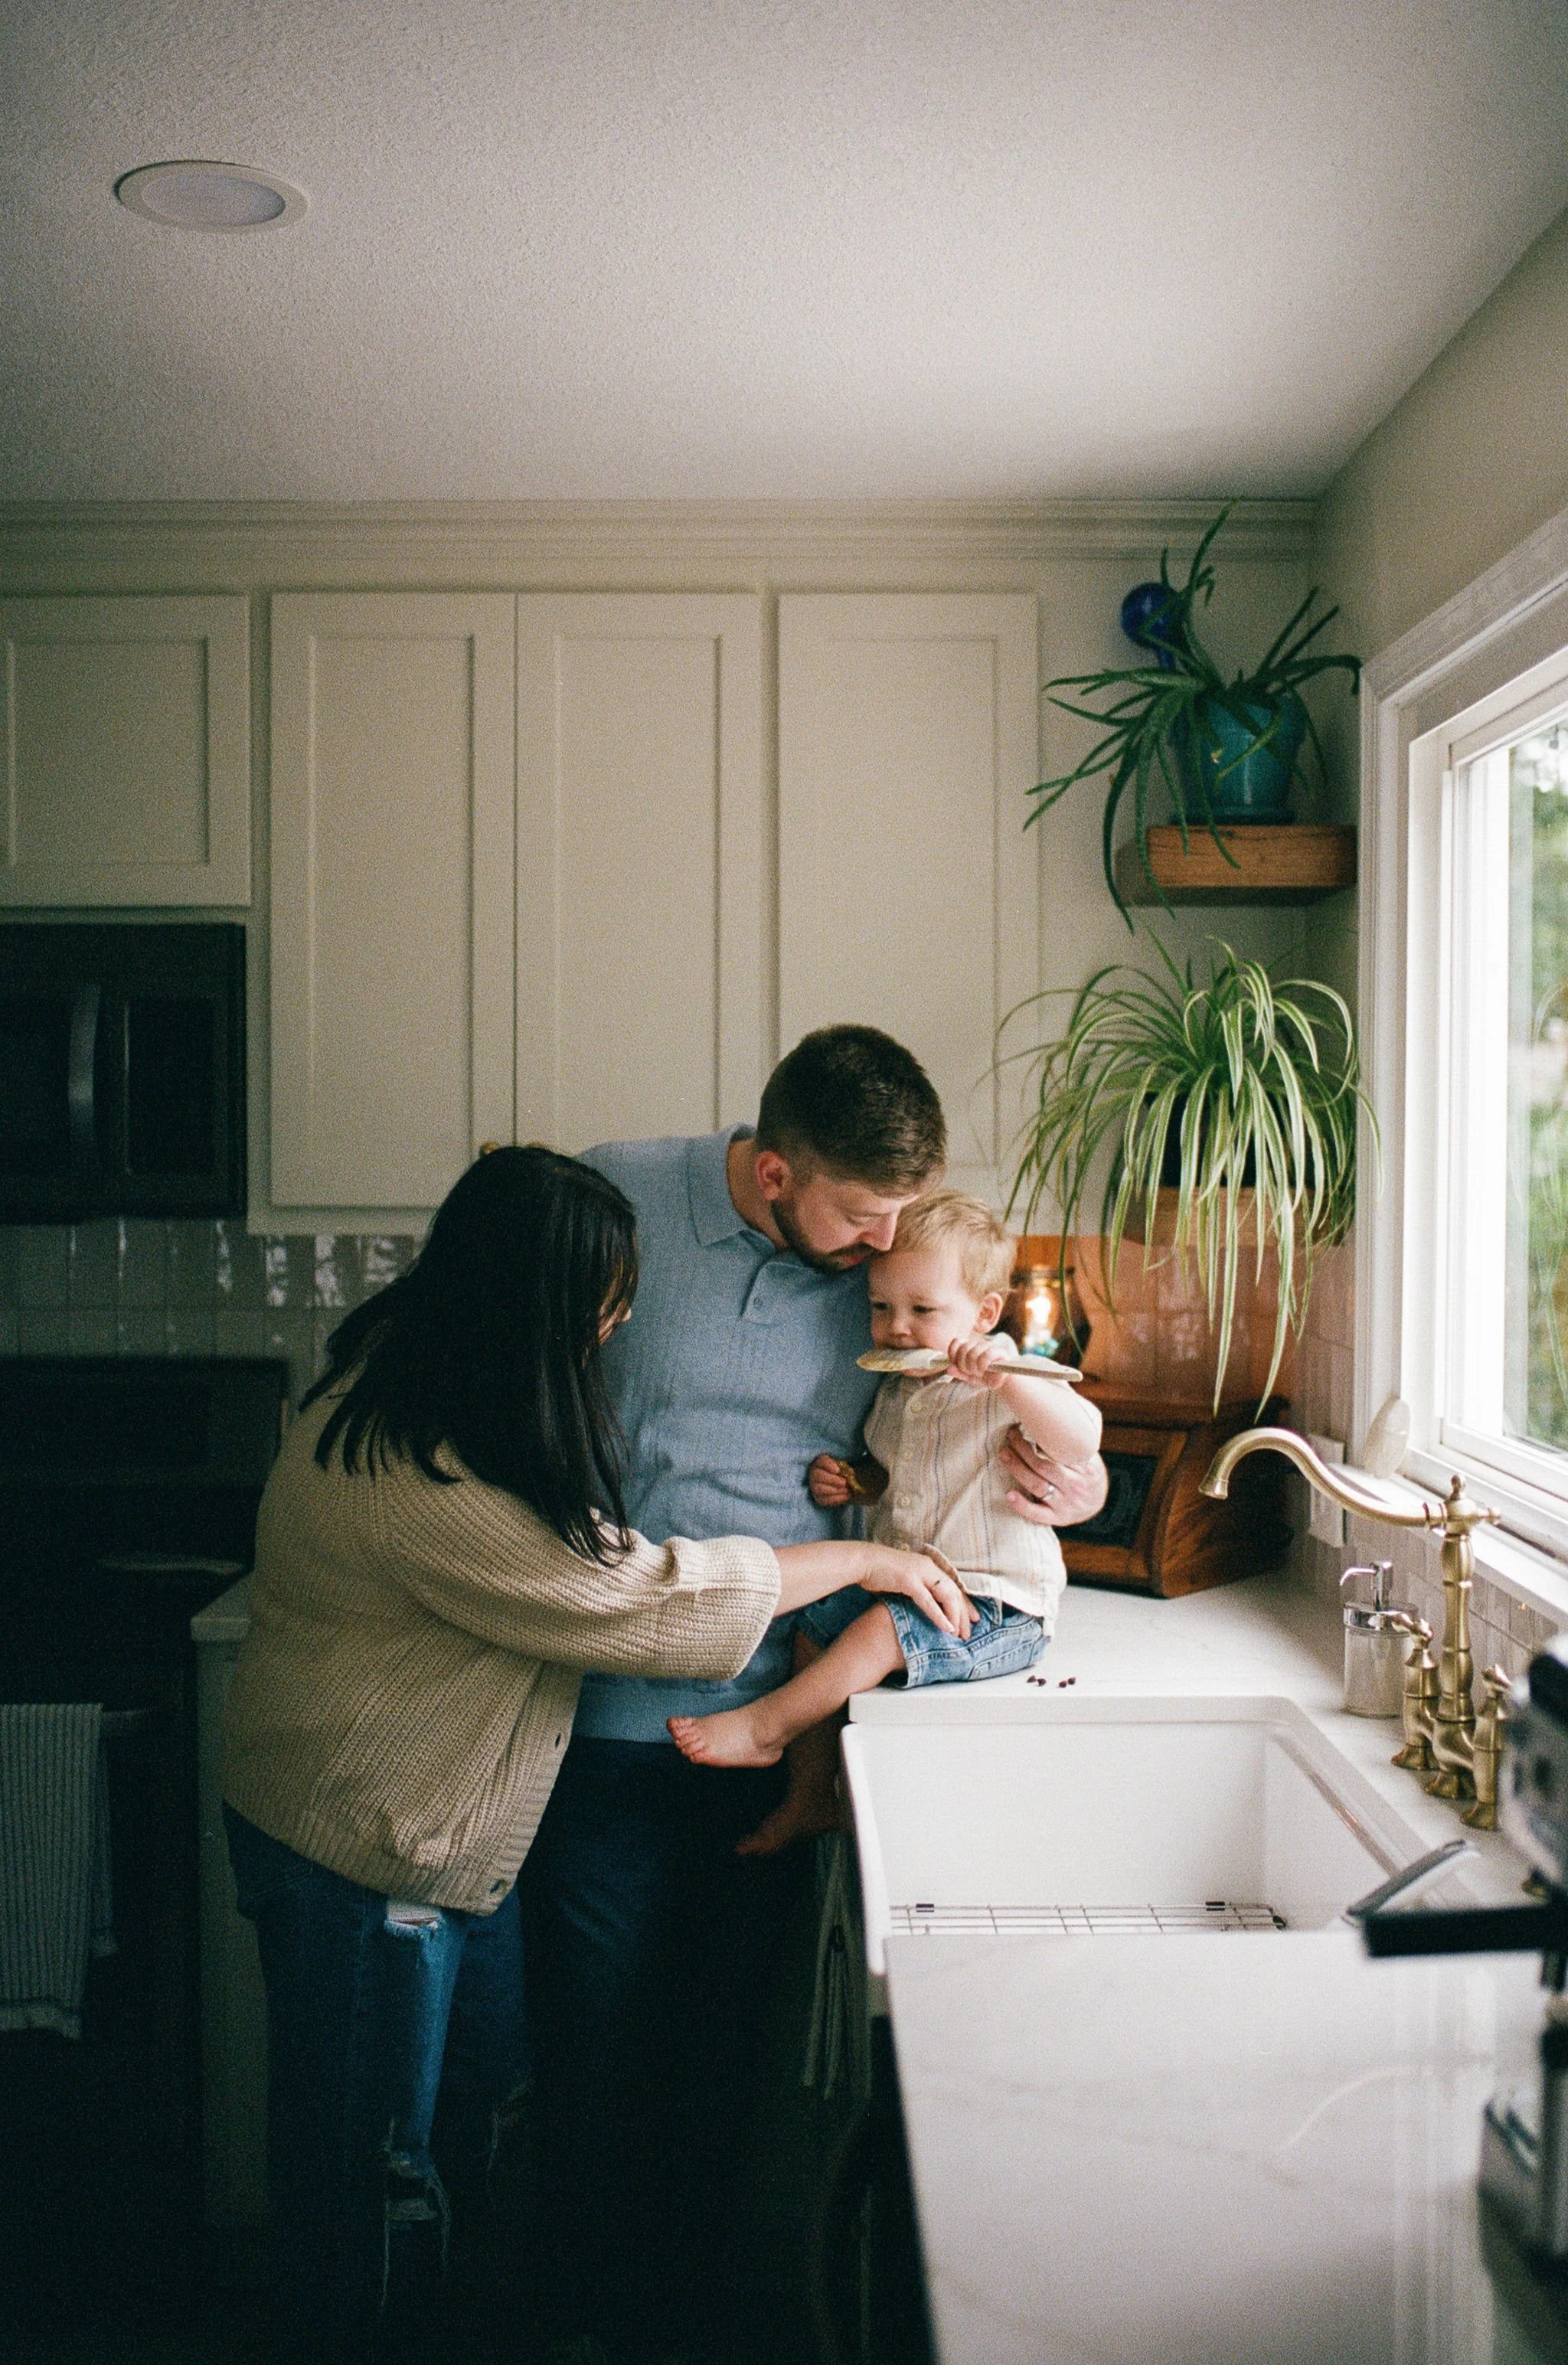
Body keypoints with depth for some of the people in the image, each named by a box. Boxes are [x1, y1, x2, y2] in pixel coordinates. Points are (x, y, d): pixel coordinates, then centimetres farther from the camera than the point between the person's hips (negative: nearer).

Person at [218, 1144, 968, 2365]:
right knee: (370, 2160, 9)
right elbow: (644, 1599, -27)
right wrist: (863, 1560, -15)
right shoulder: (424, 1483, -34)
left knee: (473, 2104, 23)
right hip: (361, 1854, -10)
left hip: (454, 1827, 10)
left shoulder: (412, 1378, -3)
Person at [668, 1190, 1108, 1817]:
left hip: (997, 1607, -9)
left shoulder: (1009, 1388, -15)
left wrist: (1005, 1377, -45)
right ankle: (808, 1796, 17)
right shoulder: (896, 1393, 8)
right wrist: (852, 1482, 5)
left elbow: (1081, 1440, -35)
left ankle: (765, 1726, -7)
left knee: (879, 1631, -24)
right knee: (814, 1628, 6)